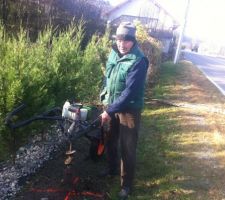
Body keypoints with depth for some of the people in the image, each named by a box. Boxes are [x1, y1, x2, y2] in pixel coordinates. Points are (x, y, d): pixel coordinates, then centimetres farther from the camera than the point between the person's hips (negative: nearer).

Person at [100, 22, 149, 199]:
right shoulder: (114, 53, 1)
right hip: (111, 105, 7)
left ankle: (127, 184, 23)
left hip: (129, 110, -7)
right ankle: (112, 168, 47)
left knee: (127, 148, 4)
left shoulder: (139, 61, -22)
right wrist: (105, 97, 15)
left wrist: (110, 111, -28)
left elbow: (130, 92, -27)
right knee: (110, 141, 22)